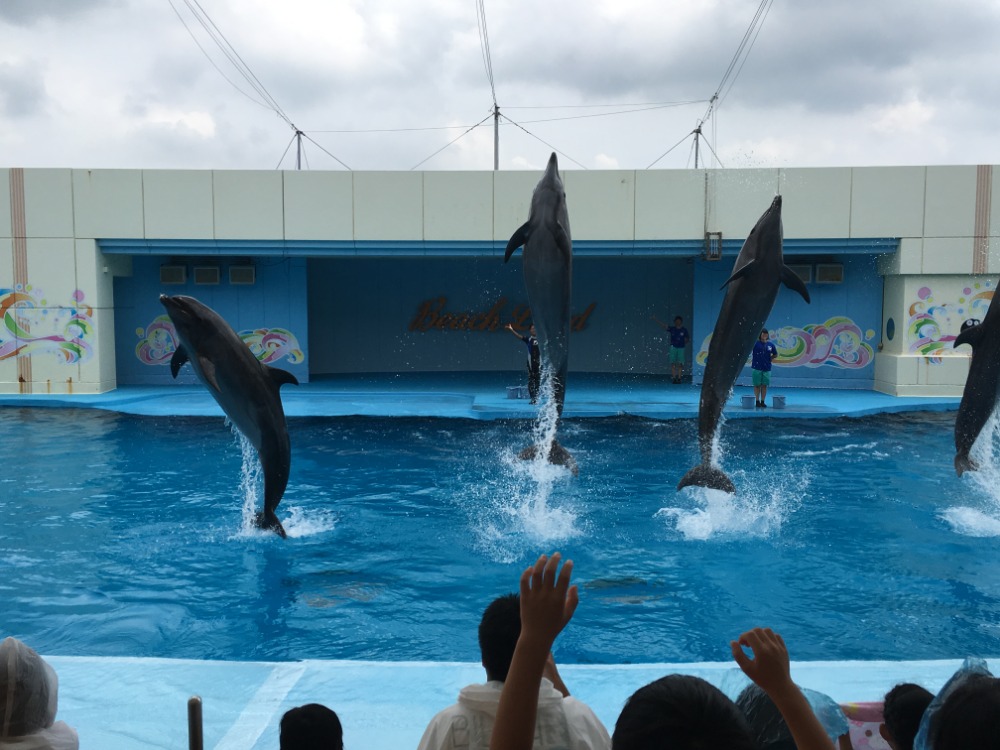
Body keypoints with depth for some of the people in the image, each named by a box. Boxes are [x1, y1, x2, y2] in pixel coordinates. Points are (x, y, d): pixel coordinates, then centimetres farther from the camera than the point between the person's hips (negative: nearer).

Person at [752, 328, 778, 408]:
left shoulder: (770, 344, 7)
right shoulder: (755, 343, -4)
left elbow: (775, 354, 19)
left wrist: (770, 358, 5)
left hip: (767, 368, 3)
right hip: (757, 367, -3)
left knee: (764, 385, 6)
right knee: (757, 385, 3)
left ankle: (762, 401, 13)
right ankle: (757, 401, 11)